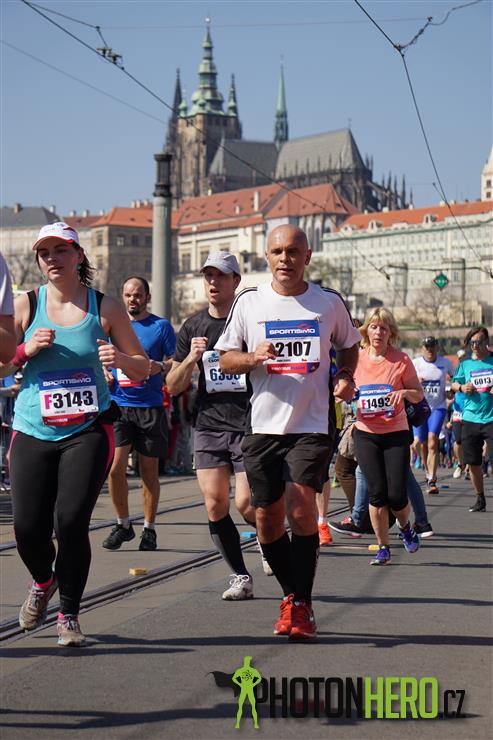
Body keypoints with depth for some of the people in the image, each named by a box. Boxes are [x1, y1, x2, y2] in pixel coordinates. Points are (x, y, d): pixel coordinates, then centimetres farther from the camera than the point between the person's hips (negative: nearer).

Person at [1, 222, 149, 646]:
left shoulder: (105, 308, 3)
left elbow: (143, 370, 9)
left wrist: (120, 359, -13)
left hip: (88, 431, -1)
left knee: (71, 522, -12)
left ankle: (69, 614, 9)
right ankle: (43, 582, 32)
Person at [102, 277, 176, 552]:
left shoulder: (161, 326, 4)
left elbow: (175, 363, 3)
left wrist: (160, 367, -18)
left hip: (151, 407, -1)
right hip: (118, 405, 1)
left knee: (150, 472, 4)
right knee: (115, 468, -10)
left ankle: (149, 528, 16)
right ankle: (123, 524, 7)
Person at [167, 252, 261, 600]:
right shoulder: (193, 327, 10)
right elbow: (173, 386, 9)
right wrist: (191, 358, -8)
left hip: (250, 424, -4)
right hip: (209, 424, 4)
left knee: (247, 504, -11)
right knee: (215, 504, -4)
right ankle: (241, 577, 10)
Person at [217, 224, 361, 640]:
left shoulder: (330, 303, 5)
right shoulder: (249, 303, 5)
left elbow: (349, 346, 21)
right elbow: (226, 357, 9)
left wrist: (346, 377, 1)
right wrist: (253, 357, -12)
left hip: (312, 424, -2)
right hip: (263, 425, 2)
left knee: (301, 505, -19)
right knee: (268, 519, 5)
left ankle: (303, 605, -9)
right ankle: (291, 595, 26)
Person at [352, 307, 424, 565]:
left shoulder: (401, 360, -2)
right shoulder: (356, 359, 3)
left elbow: (419, 394, 4)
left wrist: (404, 393, -17)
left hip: (396, 433, -1)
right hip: (366, 434, 1)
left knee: (396, 494, -5)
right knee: (376, 493, -4)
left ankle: (405, 527, 29)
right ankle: (383, 548, 10)